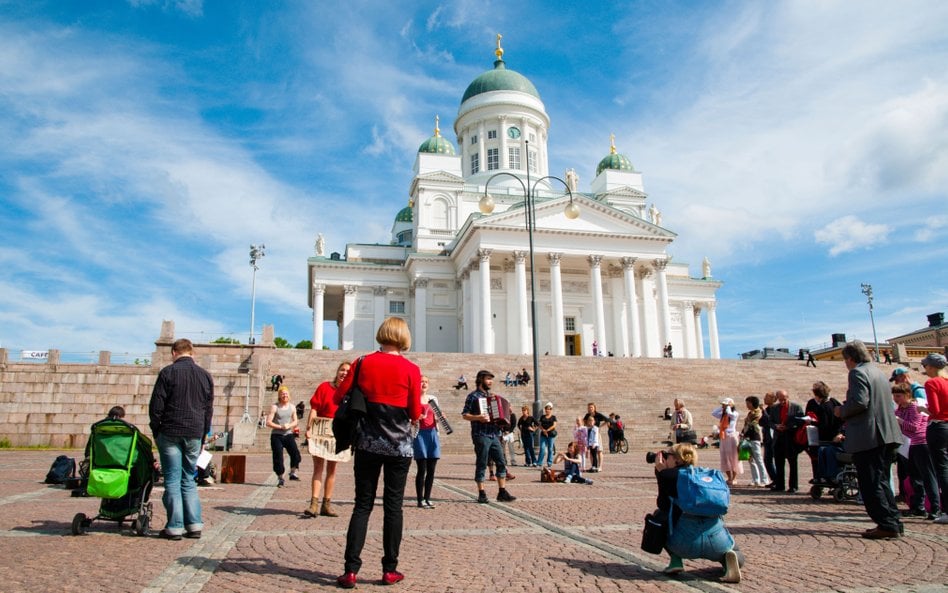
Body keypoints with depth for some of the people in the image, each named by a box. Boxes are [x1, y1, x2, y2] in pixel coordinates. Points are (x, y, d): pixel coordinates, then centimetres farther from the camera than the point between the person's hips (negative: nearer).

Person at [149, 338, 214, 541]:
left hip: (170, 433, -4)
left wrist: (156, 432, 7)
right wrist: (203, 437, 17)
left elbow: (156, 406, -4)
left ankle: (175, 527, 3)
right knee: (189, 480, 12)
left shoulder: (168, 372, -3)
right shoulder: (205, 375, 10)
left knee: (172, 480, 2)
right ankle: (194, 524, 8)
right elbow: (209, 409, 13)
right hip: (194, 435, 4)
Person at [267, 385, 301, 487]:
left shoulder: (292, 407, 8)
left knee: (295, 453, -19)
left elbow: (295, 421, 14)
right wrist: (280, 427, -17)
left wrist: (289, 425, -8)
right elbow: (268, 422, -8)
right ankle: (280, 478, 12)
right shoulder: (274, 407, -4)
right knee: (278, 458, -2)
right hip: (276, 435, -2)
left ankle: (293, 473, -7)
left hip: (288, 434, 2)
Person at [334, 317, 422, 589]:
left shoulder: (363, 363, -3)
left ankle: (351, 570, 6)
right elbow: (414, 414, -5)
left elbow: (339, 397, 2)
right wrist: (421, 402, 15)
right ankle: (390, 570, 14)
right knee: (393, 506, 8)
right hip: (399, 447, -1)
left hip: (368, 444, 2)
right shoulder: (411, 369, -7)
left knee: (362, 505, 8)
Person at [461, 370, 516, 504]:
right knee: (481, 464, -1)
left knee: (501, 463, 3)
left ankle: (502, 492, 9)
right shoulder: (474, 396, -3)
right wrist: (478, 417, -21)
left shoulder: (492, 396, 18)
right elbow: (464, 415, -7)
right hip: (481, 435, -7)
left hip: (494, 434, 7)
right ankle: (481, 494, 7)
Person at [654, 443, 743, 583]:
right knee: (738, 559, 36)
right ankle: (728, 556, -1)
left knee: (659, 515, 26)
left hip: (686, 543, -4)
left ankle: (676, 561, 13)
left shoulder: (671, 474, 5)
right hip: (717, 539, 4)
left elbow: (663, 506, 13)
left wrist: (660, 471, 17)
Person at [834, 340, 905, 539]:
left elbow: (859, 402, -24)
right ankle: (893, 522, 19)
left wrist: (842, 411, -6)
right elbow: (886, 403, 23)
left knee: (870, 484, -3)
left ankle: (887, 525, -4)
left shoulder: (857, 373, -11)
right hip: (887, 435, 10)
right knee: (881, 481, 17)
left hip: (868, 437, -10)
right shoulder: (878, 372, 18)